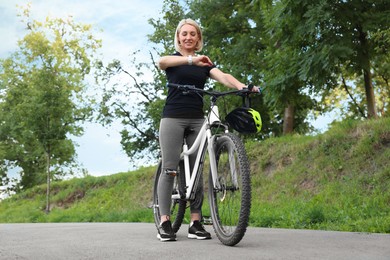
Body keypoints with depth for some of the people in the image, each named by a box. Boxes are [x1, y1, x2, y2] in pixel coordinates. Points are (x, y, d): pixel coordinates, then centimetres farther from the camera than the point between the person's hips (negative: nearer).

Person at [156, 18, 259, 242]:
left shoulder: (205, 64, 15)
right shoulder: (172, 60, 7)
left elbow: (223, 76, -4)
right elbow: (162, 61, -19)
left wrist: (244, 87, -26)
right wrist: (191, 60, -36)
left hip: (197, 120, 3)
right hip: (173, 118, -3)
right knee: (170, 170, -7)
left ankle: (196, 223, 5)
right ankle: (165, 223, -4)